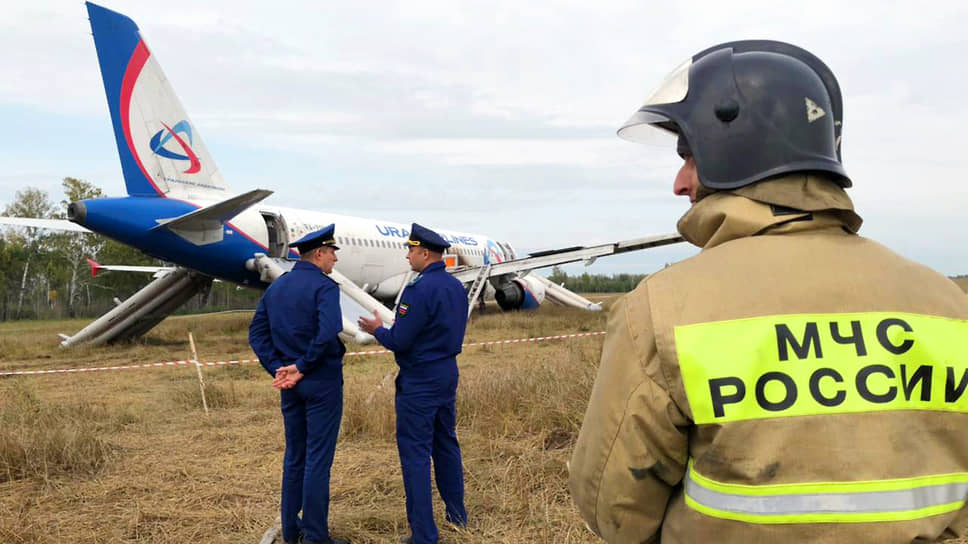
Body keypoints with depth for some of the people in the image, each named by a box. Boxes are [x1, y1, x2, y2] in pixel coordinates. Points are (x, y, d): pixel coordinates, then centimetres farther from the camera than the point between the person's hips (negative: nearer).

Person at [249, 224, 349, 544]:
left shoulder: (276, 287, 10)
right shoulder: (324, 286, -14)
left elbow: (257, 333, 8)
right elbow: (328, 334, -28)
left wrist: (277, 368, 0)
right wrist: (302, 367, -17)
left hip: (290, 383, 7)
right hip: (322, 382, -7)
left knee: (294, 457, 16)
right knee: (318, 458, -1)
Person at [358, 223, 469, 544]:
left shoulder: (419, 289, -21)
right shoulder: (457, 287, 6)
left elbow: (399, 342, -20)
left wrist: (378, 330, 0)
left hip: (419, 382, -8)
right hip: (448, 375, 9)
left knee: (415, 454, -1)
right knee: (446, 445, 20)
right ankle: (457, 514, 31)